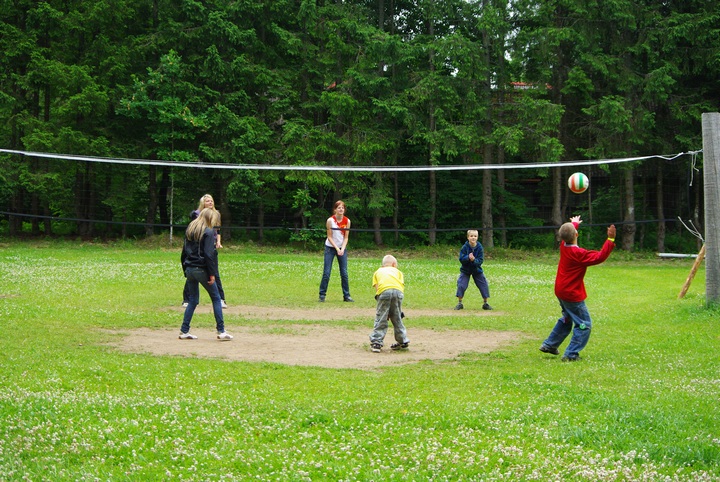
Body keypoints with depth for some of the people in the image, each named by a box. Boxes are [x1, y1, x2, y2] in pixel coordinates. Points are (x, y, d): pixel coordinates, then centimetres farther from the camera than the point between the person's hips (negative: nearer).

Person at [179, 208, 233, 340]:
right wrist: (212, 274, -13)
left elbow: (184, 252, 15)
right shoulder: (208, 232, -10)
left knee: (193, 299, 13)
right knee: (216, 298, 3)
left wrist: (186, 270, 18)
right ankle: (221, 331, 1)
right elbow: (208, 254, -16)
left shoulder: (190, 230, 13)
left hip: (189, 269, 7)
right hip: (202, 269, -7)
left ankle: (184, 331, 9)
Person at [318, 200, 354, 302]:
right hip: (330, 247, -3)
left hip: (342, 248, 3)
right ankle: (322, 295, 2)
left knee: (344, 273, 0)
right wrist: (337, 248, -17)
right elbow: (329, 237, -9)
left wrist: (342, 249, -15)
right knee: (326, 272, -5)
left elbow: (346, 237, -2)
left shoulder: (347, 221, -5)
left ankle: (346, 295, 7)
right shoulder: (330, 220, -12)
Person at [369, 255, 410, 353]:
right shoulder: (397, 271, 34)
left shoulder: (378, 272, 32)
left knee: (381, 319, 3)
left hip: (384, 291, -2)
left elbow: (376, 287, 17)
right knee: (397, 318, 17)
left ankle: (376, 343, -2)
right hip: (398, 291, 2)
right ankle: (403, 341, 25)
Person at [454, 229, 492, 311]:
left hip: (477, 269, 1)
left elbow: (480, 260, -15)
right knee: (461, 285, -9)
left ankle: (485, 303, 15)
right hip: (465, 269, -1)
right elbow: (461, 259, -19)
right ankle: (459, 303, 7)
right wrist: (468, 257, -37)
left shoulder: (479, 247, -14)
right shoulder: (464, 247, -16)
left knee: (484, 285, 0)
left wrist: (474, 260, -34)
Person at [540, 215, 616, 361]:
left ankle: (549, 345, 32)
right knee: (584, 324, 0)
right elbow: (600, 257, -29)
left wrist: (574, 223, 40)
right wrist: (610, 240, -29)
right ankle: (571, 354, -4)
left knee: (567, 319, 28)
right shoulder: (579, 254, -25)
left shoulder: (563, 246, -2)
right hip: (573, 294, -9)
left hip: (561, 291, 9)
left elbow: (567, 234, 21)